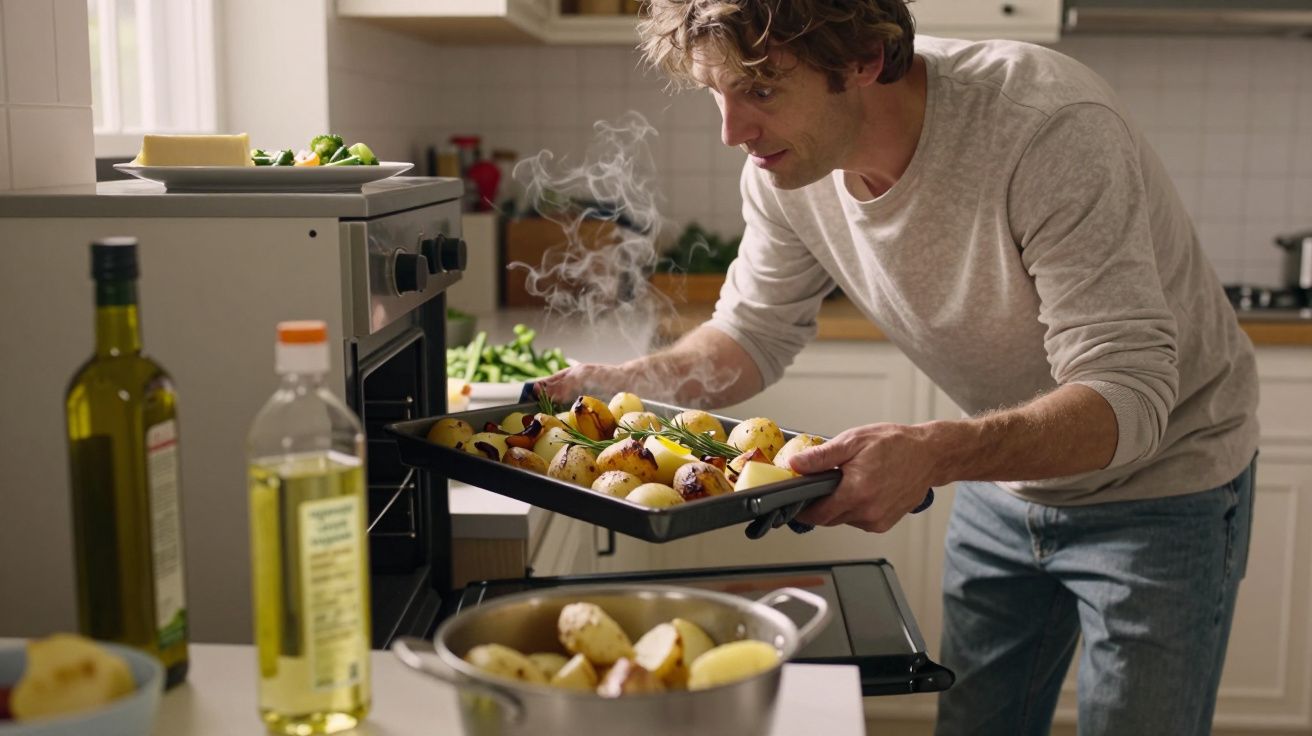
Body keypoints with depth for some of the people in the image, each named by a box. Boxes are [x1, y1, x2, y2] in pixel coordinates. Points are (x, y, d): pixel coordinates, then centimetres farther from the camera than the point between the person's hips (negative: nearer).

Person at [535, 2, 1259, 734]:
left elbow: (1129, 399, -35)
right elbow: (757, 333, 0)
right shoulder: (786, 161, -14)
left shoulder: (1051, 128, -34)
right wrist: (627, 382, -18)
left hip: (1160, 483, -5)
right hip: (1004, 481, 5)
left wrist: (937, 453, -52)